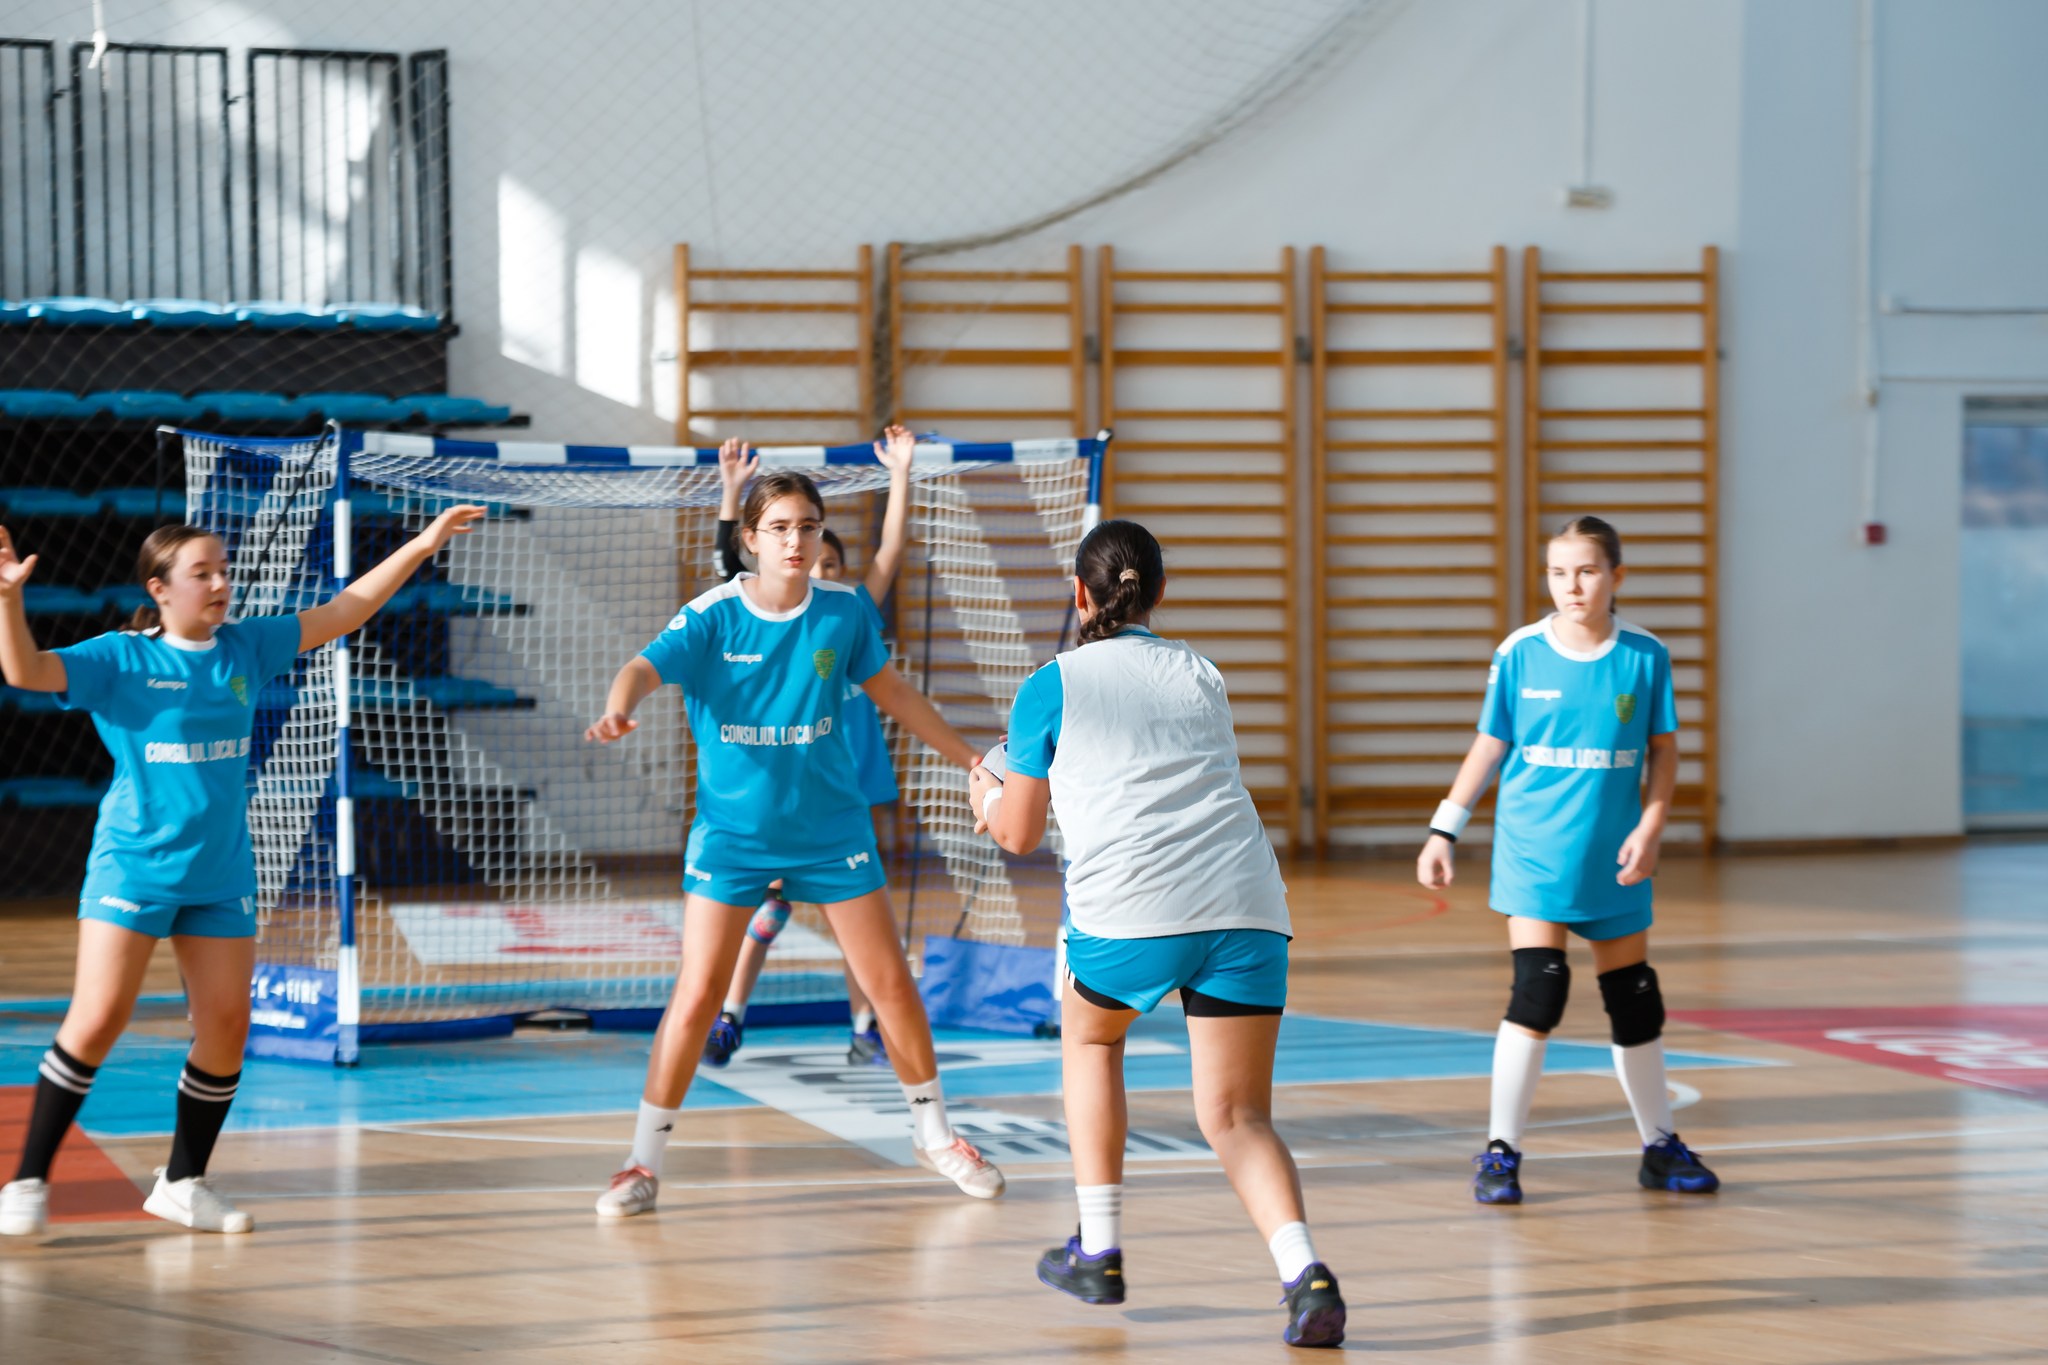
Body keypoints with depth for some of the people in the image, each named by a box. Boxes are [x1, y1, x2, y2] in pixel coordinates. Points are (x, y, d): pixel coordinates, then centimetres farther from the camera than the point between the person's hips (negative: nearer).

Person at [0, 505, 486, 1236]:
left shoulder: (246, 649, 7)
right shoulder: (120, 659, -6)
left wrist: (420, 547, 6)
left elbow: (343, 611, 11)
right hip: (133, 866, -5)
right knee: (98, 1019, -12)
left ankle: (183, 1182, 18)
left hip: (220, 874, 5)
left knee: (227, 1026, 1)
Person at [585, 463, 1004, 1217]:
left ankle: (933, 1133, 26)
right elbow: (646, 667, -28)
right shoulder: (713, 616, -12)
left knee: (892, 984, 5)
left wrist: (969, 757, 14)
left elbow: (891, 690, 11)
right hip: (732, 830, -3)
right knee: (696, 998, -10)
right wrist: (619, 709, -51)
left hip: (829, 826, 3)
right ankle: (644, 1161, 1)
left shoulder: (843, 610, -3)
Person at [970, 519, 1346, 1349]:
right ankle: (1303, 1271, -21)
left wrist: (986, 792, 39)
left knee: (1090, 1036, 28)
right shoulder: (1201, 676, 22)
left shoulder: (1051, 688, 10)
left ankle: (1099, 1253, 26)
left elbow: (1019, 834, 17)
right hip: (1247, 907, 3)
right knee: (1237, 1116, 6)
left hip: (1129, 911, -3)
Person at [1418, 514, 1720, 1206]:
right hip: (1533, 852, -2)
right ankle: (1501, 1151, -3)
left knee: (1635, 1001, 10)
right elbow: (1490, 746, 5)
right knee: (1538, 990, -13)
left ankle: (1660, 1147, 25)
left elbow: (1663, 749, 5)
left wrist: (1650, 828, -8)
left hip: (1612, 859, 2)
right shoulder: (1519, 654, -4)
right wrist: (1444, 830, 3)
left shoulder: (1645, 656, -2)